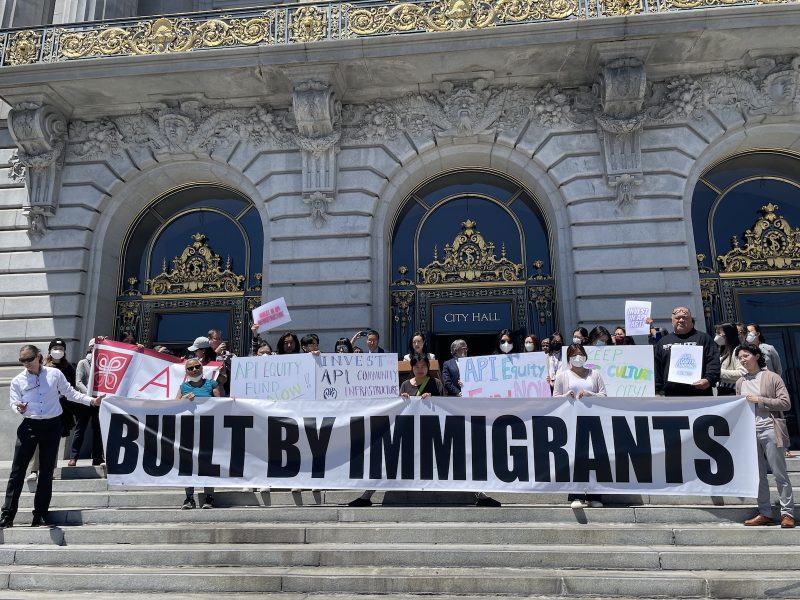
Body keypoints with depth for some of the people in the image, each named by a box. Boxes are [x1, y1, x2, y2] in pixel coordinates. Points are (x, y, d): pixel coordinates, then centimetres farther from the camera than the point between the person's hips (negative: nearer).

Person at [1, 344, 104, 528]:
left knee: (47, 472, 6)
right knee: (17, 471, -2)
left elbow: (70, 393, 7)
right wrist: (19, 408, -22)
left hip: (52, 425, 0)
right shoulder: (17, 381, 3)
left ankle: (40, 516, 15)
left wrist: (91, 400, 0)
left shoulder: (54, 374, 2)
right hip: (29, 426, 0)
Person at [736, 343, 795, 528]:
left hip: (770, 430, -5)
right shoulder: (740, 382, 14)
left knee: (779, 473, 0)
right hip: (750, 432, 5)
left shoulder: (772, 377, -1)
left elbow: (786, 403, -7)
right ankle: (765, 513, 15)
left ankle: (787, 513, 8)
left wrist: (760, 400, -13)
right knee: (758, 476, 8)